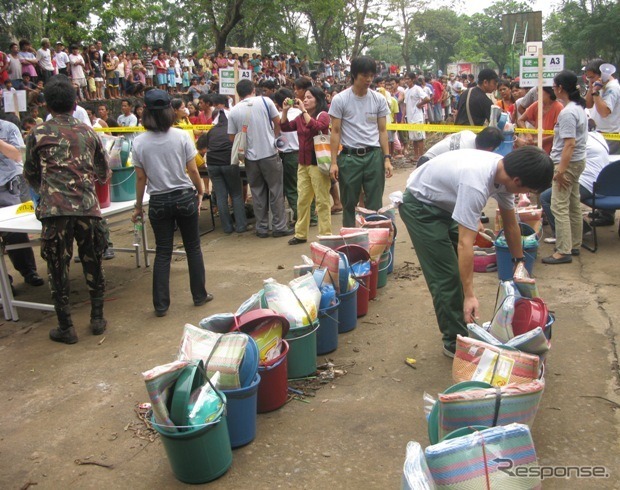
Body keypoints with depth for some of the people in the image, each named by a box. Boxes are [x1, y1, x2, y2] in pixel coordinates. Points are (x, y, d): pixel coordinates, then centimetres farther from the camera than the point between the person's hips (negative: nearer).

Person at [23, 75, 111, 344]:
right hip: (87, 206, 2)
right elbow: (103, 173, 20)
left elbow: (30, 175, 15)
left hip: (54, 209, -2)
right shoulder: (88, 133, 11)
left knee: (58, 268, 7)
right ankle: (97, 319, 25)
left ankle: (66, 328, 14)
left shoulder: (38, 134, 4)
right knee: (93, 264, 15)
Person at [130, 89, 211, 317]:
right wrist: (200, 192, 10)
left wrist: (138, 206, 8)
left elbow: (141, 178, -2)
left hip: (159, 202, 1)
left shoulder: (139, 142, -6)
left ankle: (161, 304, 10)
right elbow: (193, 171, -6)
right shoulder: (182, 136, -8)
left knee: (162, 253, 8)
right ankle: (199, 295, 22)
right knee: (193, 248, 13)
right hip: (184, 198, 0)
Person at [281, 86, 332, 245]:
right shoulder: (300, 117, 13)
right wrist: (285, 111, 0)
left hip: (318, 164, -7)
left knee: (322, 201, -1)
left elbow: (316, 127, -26)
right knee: (302, 200, 12)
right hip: (303, 164, 7)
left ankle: (325, 235, 6)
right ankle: (300, 234, 21)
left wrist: (303, 110, -22)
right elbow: (285, 127, 12)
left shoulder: (323, 115, -7)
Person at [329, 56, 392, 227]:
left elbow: (382, 131, 8)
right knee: (349, 204, 7)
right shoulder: (340, 100, -3)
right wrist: (334, 162, -7)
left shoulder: (379, 99, 4)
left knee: (375, 204, 5)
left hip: (374, 156, 2)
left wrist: (387, 158, 1)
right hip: (350, 157, -2)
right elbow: (335, 132, -2)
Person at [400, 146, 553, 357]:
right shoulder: (476, 183, -38)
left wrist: (520, 262, 16)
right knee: (446, 275, -9)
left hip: (443, 204, 9)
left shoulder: (504, 172, -11)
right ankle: (455, 342, 3)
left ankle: (464, 328, 26)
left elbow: (510, 224, 5)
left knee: (461, 269, 14)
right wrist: (469, 296, -34)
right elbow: (465, 243, -37)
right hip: (419, 206, -9)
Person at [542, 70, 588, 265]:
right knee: (574, 205, 16)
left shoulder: (567, 113, -20)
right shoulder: (579, 107, 11)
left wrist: (561, 170, -25)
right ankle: (574, 245, 26)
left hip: (568, 163, -10)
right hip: (578, 161, 10)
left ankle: (563, 251, -5)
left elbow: (570, 144, -25)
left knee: (559, 207, -8)